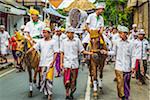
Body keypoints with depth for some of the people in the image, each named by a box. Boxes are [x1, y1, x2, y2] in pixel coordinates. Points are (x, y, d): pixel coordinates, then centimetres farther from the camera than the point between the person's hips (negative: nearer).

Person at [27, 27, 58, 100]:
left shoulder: (53, 42, -3)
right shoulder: (41, 41, 8)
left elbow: (55, 53, -4)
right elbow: (33, 47, 3)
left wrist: (53, 62, -12)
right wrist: (26, 53, -9)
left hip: (50, 63, -4)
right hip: (42, 63, 5)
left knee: (49, 78, -9)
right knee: (43, 78, 11)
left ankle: (50, 94, 0)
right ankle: (45, 91, 27)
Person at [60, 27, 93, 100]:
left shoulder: (77, 40, 4)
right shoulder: (64, 41, 5)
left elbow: (82, 51, 6)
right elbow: (62, 53, 9)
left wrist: (90, 53, -8)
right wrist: (61, 62, 4)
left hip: (75, 63, 1)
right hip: (66, 62, 0)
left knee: (73, 80, 7)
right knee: (67, 81, -8)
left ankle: (71, 93, 23)